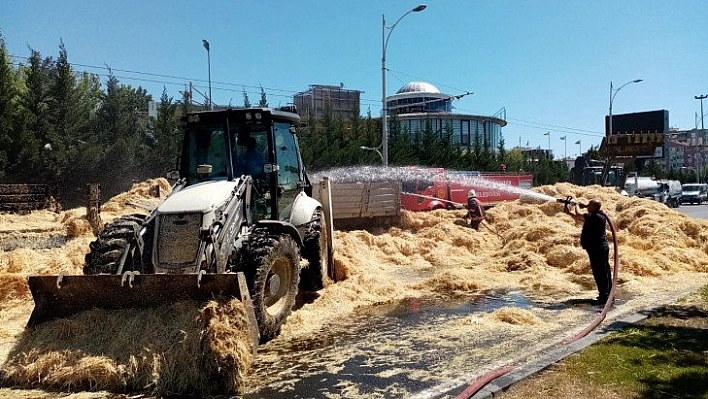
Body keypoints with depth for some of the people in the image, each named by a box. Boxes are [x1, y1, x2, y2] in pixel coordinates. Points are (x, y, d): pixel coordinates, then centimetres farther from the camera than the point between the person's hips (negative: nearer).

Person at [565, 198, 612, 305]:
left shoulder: (594, 217, -18)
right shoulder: (597, 216, 13)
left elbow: (578, 215, -22)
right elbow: (579, 219, 22)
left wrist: (577, 205, -3)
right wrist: (568, 212, 16)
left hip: (597, 249, -11)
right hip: (602, 248, 11)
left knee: (599, 273, -6)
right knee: (604, 272, 16)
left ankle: (604, 297, -3)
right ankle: (608, 295, 25)